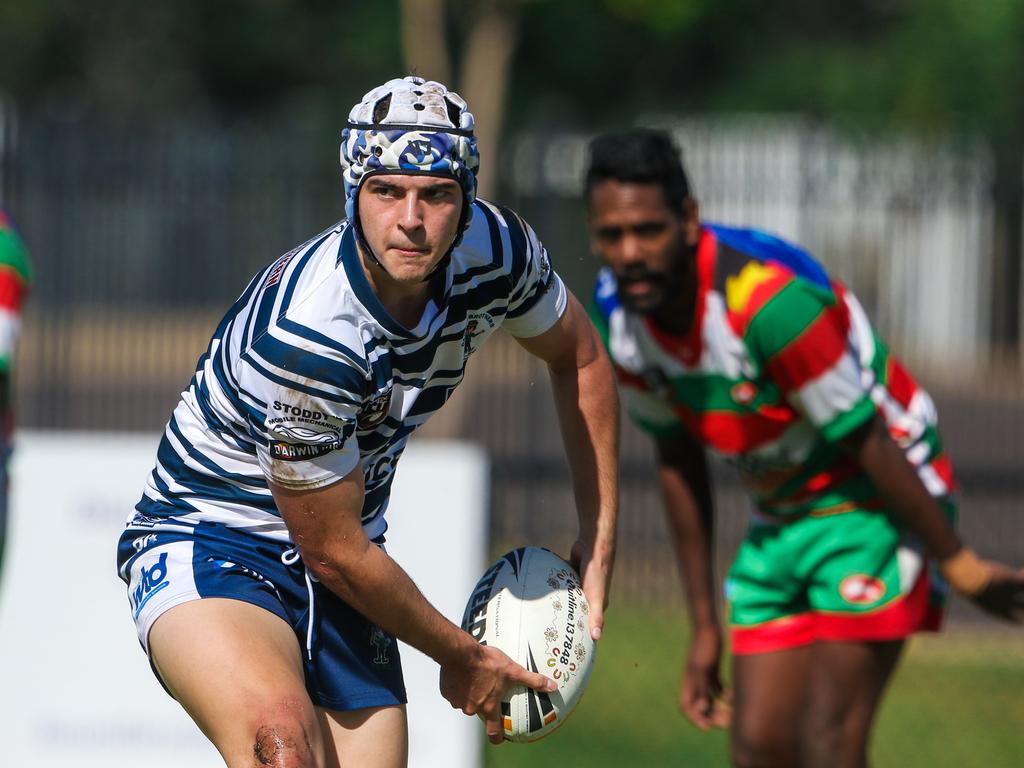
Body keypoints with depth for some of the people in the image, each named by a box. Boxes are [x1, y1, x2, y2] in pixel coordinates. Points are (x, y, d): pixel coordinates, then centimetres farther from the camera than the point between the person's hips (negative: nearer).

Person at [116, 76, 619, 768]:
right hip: (208, 546, -7)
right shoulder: (305, 334, -31)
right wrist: (461, 656, -5)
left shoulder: (496, 249, -12)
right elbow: (332, 551, -19)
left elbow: (580, 357, 13)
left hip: (342, 579, 7)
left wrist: (599, 536, 11)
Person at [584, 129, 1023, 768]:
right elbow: (678, 459, 8)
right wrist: (705, 626, 11)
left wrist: (958, 563, -13)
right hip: (782, 518, 7)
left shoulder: (771, 296, -31)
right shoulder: (614, 317, -7)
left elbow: (867, 443, -22)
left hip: (880, 504, -7)